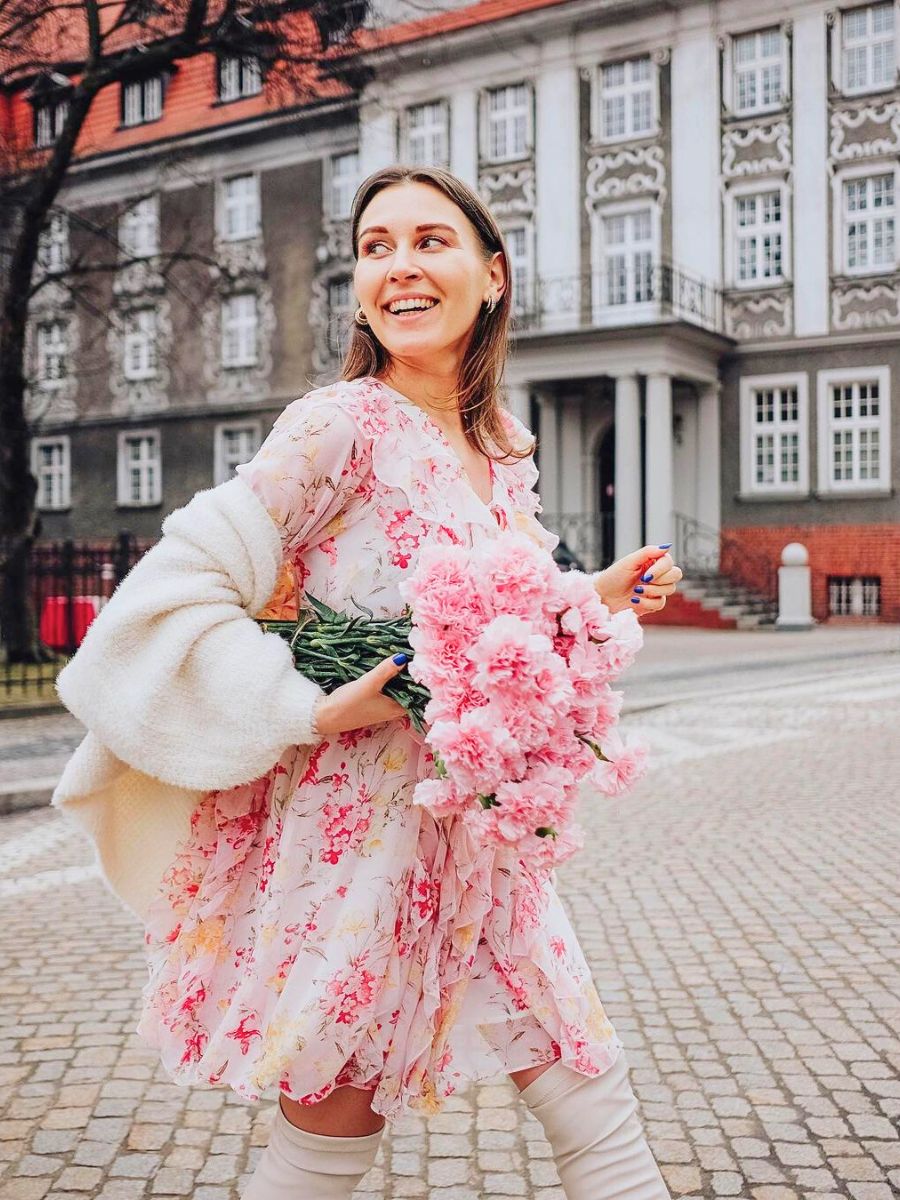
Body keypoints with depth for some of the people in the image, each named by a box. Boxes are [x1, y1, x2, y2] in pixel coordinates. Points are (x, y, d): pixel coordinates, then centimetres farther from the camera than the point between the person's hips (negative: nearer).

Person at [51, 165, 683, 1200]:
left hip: (479, 837, 7)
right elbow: (174, 592, -18)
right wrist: (315, 710, -19)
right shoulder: (342, 424, -13)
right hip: (359, 836, -7)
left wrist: (596, 601, 6)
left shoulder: (506, 448, 9)